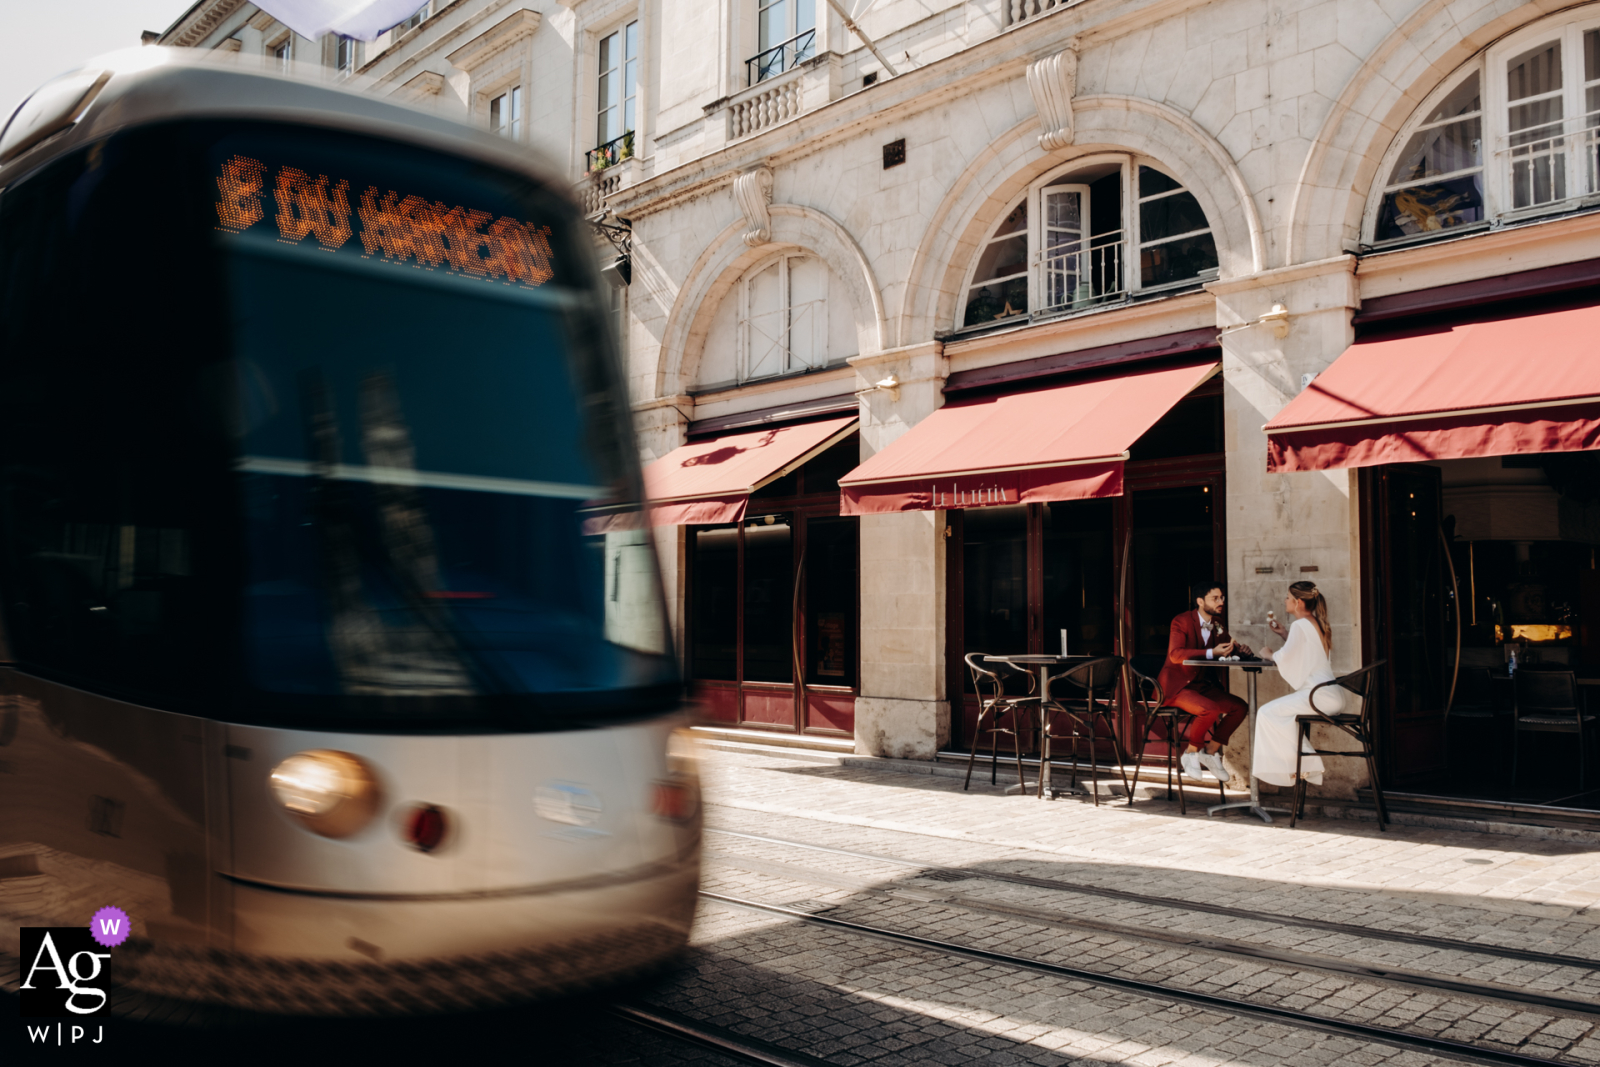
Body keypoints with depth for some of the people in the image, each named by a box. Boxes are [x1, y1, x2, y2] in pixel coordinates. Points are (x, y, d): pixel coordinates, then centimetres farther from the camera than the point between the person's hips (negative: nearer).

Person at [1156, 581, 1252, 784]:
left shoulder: (1217, 624, 9)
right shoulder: (1182, 622, -13)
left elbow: (1228, 649, 16)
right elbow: (1175, 654, -27)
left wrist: (1240, 649, -9)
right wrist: (1211, 653, -36)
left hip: (1202, 685, 8)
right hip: (1176, 687, -8)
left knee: (1240, 707, -9)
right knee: (1211, 709, -31)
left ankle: (1210, 752, 3)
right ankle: (1190, 753, -6)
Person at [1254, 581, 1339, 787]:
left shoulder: (1300, 625, -12)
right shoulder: (1317, 624, 17)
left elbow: (1285, 658, -21)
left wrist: (1269, 654, -1)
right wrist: (1283, 634, 20)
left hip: (1319, 695, -10)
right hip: (1331, 695, 10)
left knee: (1266, 713, -9)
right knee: (1278, 712, 20)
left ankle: (1300, 764, -3)